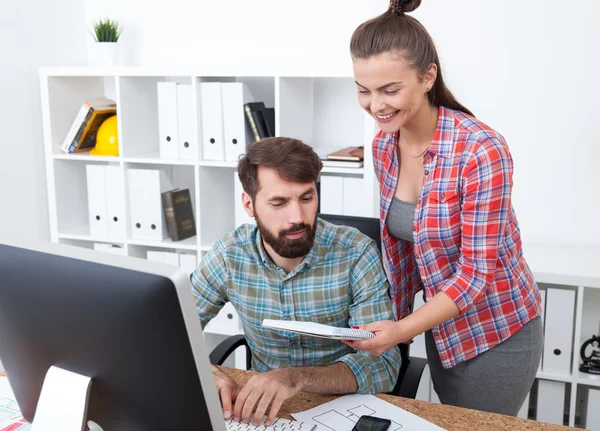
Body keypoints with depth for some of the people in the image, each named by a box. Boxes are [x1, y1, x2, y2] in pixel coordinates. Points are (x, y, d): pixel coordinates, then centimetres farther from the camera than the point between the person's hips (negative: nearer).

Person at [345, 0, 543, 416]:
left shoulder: (482, 151, -27)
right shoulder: (384, 146, -6)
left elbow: (478, 272, -24)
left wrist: (402, 330, -31)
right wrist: (393, 320, 6)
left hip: (495, 334, -6)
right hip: (441, 325, 6)